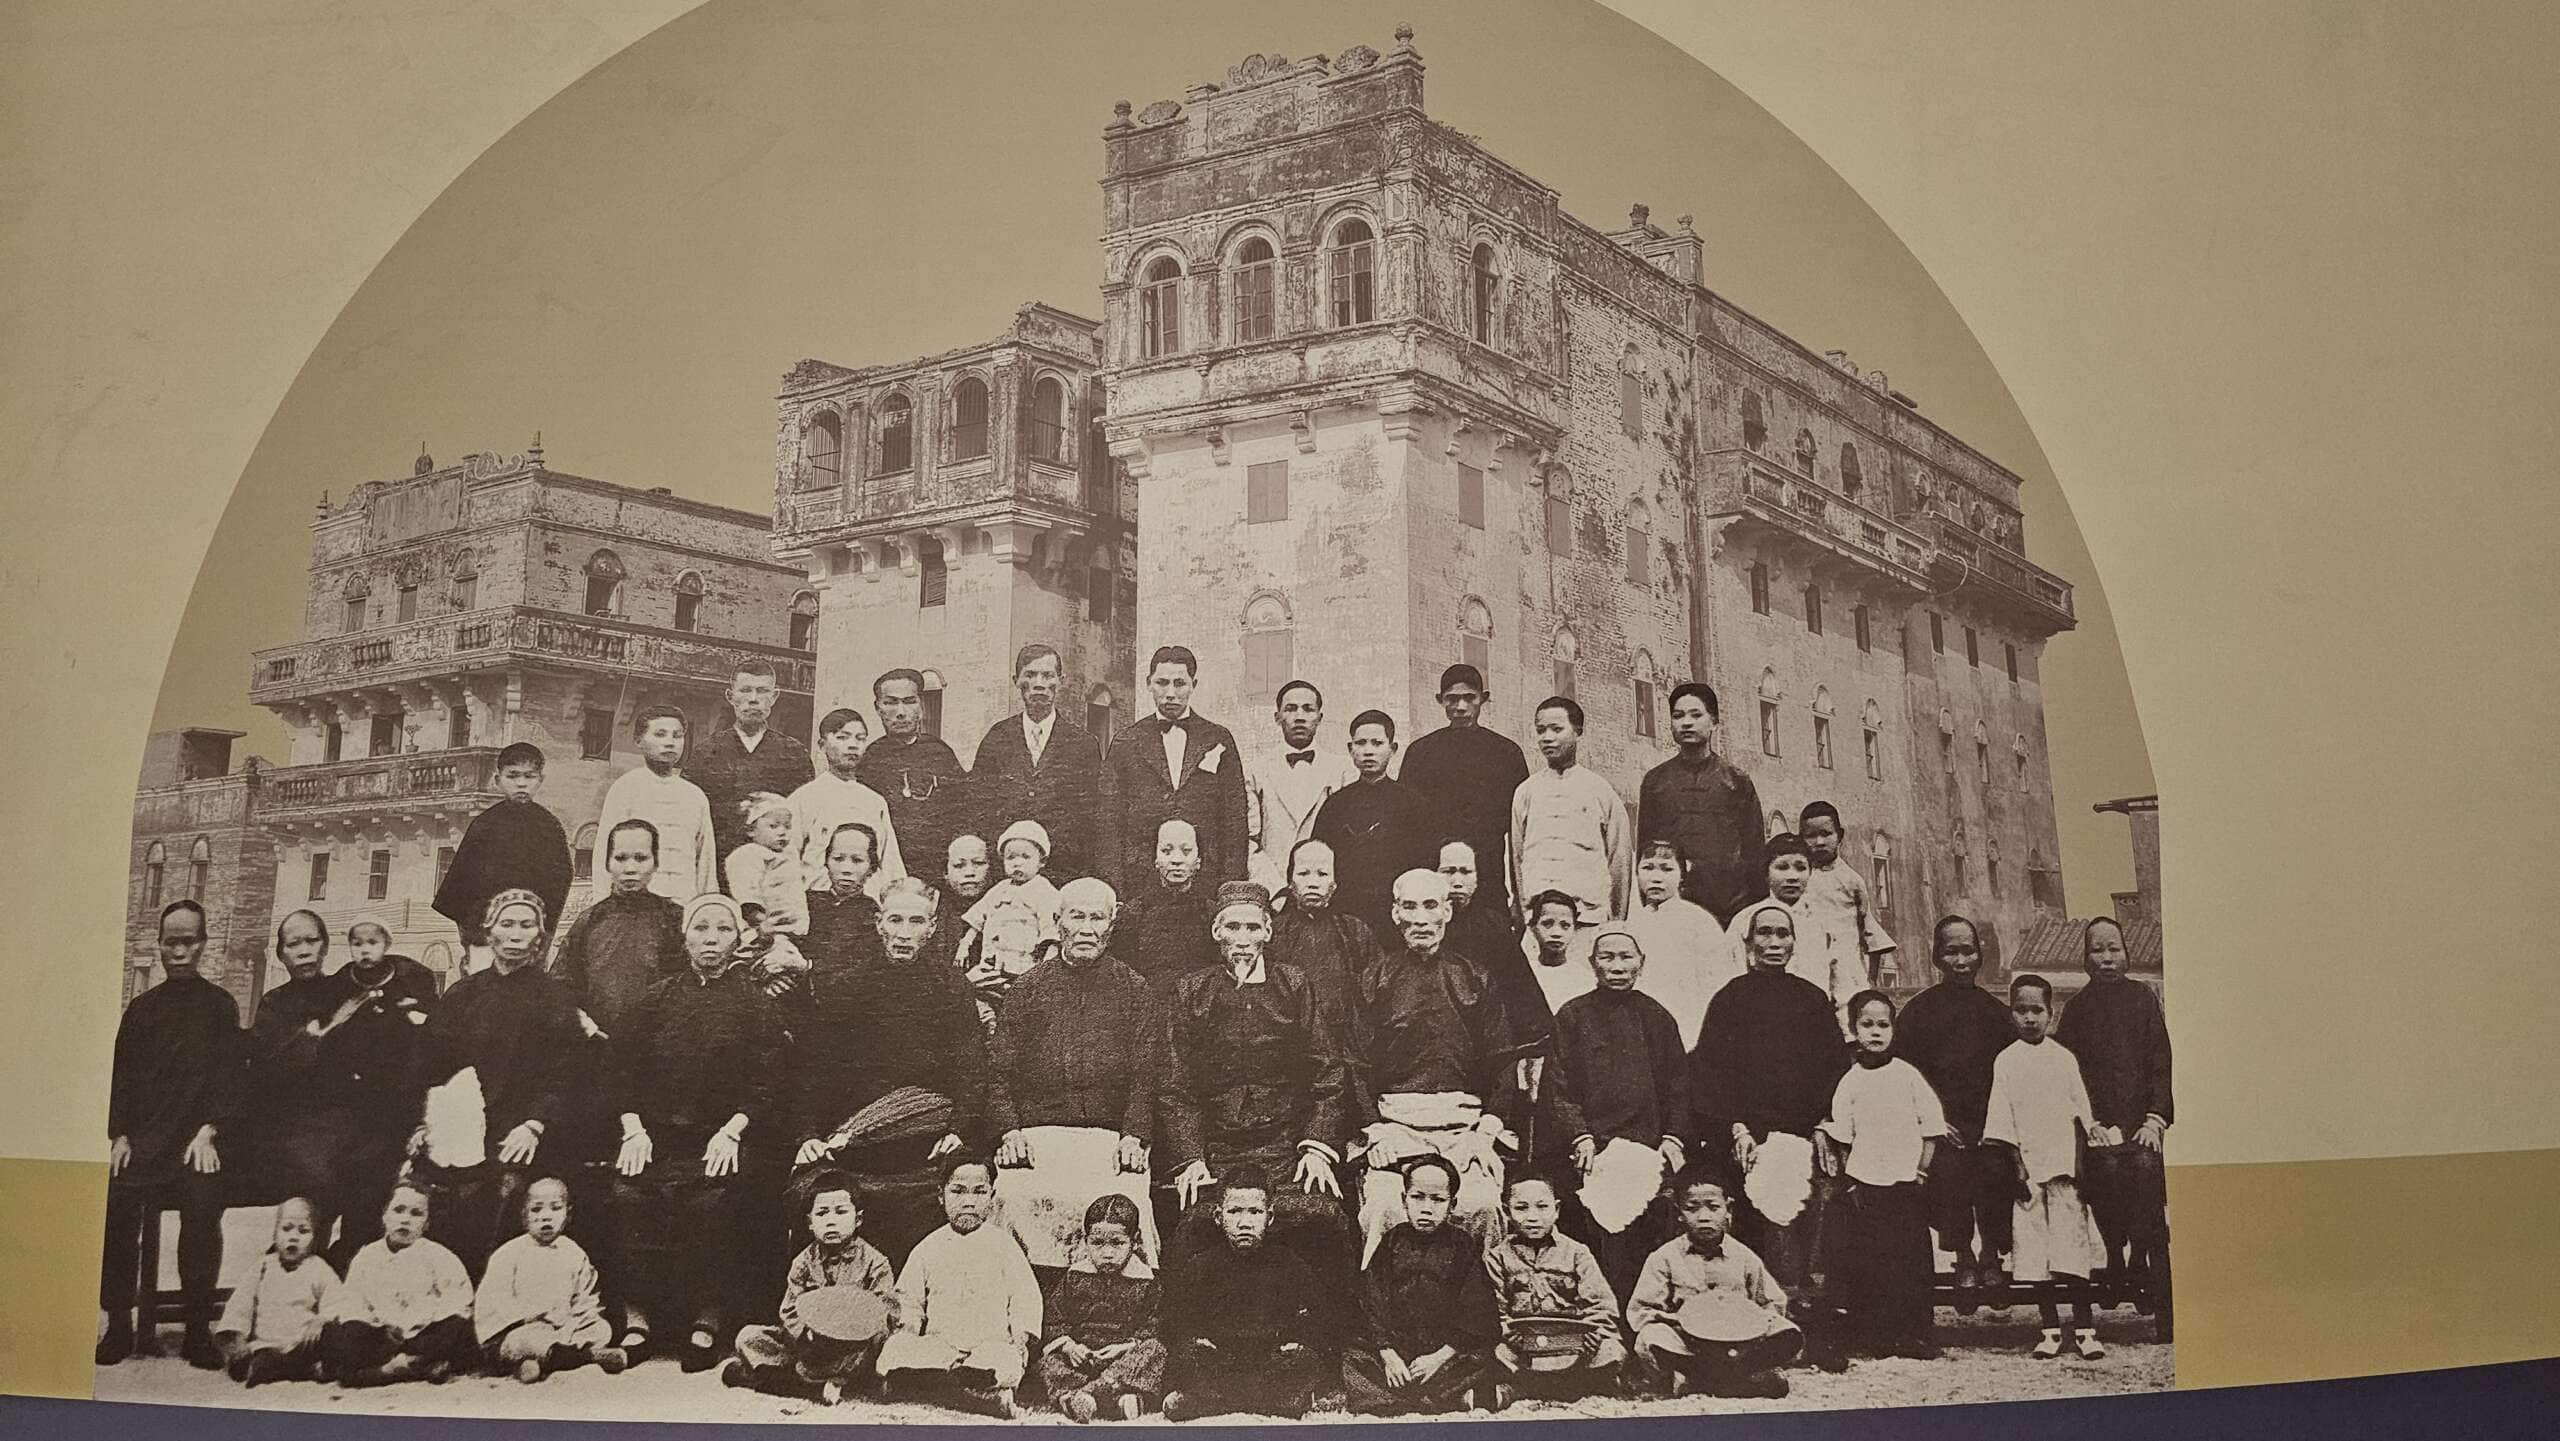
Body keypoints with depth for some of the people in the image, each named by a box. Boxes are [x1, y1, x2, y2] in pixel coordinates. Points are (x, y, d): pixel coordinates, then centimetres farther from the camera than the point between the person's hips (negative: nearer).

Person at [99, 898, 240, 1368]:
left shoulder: (220, 1005, 11)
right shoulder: (142, 1007, 19)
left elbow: (228, 1074, 3)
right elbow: (121, 1074, 14)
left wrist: (208, 1131, -9)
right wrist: (119, 1135, 1)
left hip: (195, 1137, -2)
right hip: (142, 1136, 2)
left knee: (202, 1206, -24)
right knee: (117, 1204, -21)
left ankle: (198, 1329, -15)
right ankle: (118, 1324, -9)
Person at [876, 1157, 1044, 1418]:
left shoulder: (1002, 1243, 10)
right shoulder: (929, 1247, 14)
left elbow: (1025, 1295, 6)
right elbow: (910, 1299, 17)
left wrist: (1020, 1340, -7)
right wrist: (907, 1328, -4)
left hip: (992, 1342, -1)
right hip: (938, 1344, 2)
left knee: (1004, 1362, -37)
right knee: (893, 1350, -30)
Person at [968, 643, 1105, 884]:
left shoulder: (1085, 744, 5)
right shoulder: (997, 738, 9)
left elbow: (1094, 823, 4)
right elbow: (978, 812, 10)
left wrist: (1092, 881, -1)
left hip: (1066, 873, -1)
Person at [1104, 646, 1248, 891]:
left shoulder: (1218, 740, 9)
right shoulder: (1125, 743, 9)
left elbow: (1235, 821, 7)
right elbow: (1111, 823, 6)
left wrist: (1233, 889, -1)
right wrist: (1114, 887, -3)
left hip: (1205, 880, 0)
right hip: (1139, 883, 0)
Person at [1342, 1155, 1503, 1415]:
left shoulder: (1465, 1247, 3)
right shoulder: (1391, 1243, 8)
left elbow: (1476, 1314, -4)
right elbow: (1372, 1304, 1)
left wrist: (1440, 1357, -14)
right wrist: (1387, 1354, -13)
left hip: (1449, 1350, -2)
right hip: (1394, 1347, 2)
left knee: (1480, 1363, -29)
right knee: (1352, 1357, -23)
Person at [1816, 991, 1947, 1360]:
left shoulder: (1907, 1074, 0)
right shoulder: (1851, 1081, 3)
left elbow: (1931, 1126, 4)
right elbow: (1842, 1136, 7)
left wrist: (1922, 1169, 0)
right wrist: (1847, 1176, 2)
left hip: (1905, 1181, -1)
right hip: (1864, 1181, 1)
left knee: (1911, 1259, 0)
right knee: (1868, 1262, 0)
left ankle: (1914, 1335, 9)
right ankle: (1876, 1335, 8)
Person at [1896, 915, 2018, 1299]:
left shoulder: (1995, 1011, 16)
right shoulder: (1919, 1010, 9)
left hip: (1990, 1122, 2)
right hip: (1944, 1123, -2)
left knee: (1995, 1170, -16)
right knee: (1949, 1169, -18)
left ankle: (1991, 1256, 0)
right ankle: (1963, 1259, -3)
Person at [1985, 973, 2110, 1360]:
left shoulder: (2064, 1057, 7)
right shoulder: (2006, 1061, 5)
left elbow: (2082, 1111, 8)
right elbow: (2001, 1117, 3)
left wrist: (2082, 1158, 0)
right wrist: (2016, 1163, -4)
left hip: (2063, 1161, 0)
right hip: (2027, 1164, 0)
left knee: (2072, 1244, -5)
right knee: (2033, 1247, -1)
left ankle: (2084, 1329, 3)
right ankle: (2051, 1330, 8)